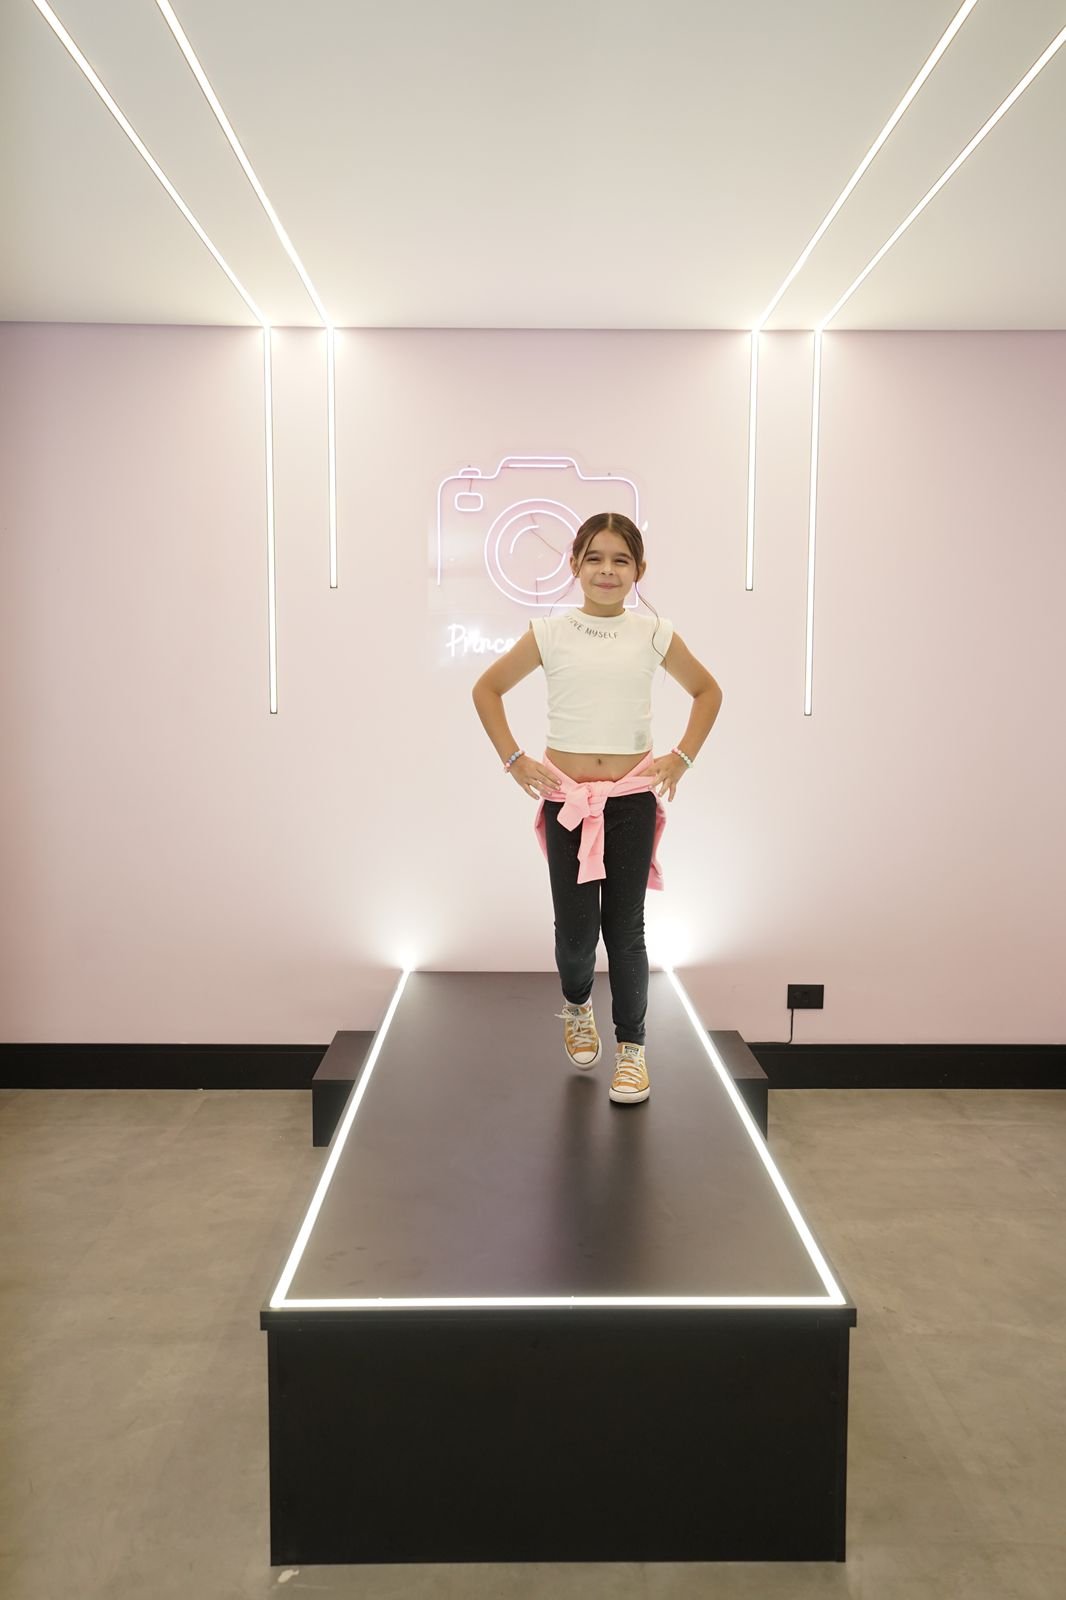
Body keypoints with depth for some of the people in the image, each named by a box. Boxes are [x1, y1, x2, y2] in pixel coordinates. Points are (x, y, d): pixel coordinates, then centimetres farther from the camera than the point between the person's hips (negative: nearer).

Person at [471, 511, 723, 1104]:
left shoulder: (654, 634, 2)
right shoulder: (551, 633, 0)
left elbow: (708, 690, 16)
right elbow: (487, 689, 9)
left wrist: (682, 756, 5)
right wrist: (514, 759, 1)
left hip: (633, 797, 0)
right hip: (566, 799, 0)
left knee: (626, 927, 3)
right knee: (575, 929, 2)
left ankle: (632, 1047, 18)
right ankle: (577, 1004, 35)